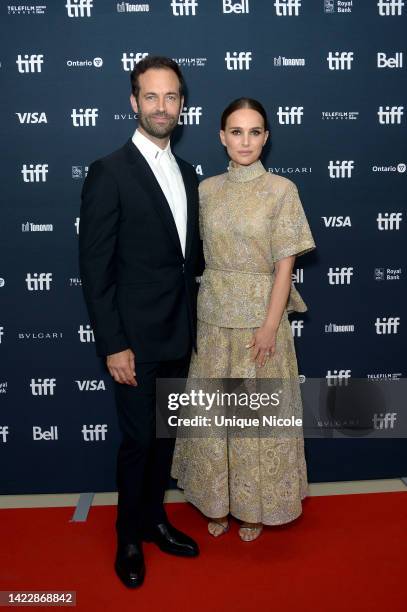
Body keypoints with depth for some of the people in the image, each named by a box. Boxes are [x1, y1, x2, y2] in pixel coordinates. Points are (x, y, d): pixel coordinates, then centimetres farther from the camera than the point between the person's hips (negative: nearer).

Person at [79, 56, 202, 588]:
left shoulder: (187, 174, 10)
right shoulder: (109, 173, -11)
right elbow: (95, 268, -14)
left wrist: (191, 326, 10)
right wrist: (112, 345, -16)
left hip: (178, 337, 6)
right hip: (137, 339, -6)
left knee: (165, 435, 18)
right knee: (138, 440, 7)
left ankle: (154, 519, 39)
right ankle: (129, 538, 31)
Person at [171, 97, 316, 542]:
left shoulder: (282, 190, -5)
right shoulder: (206, 190, 5)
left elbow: (285, 264, -9)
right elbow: (202, 255, 8)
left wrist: (270, 326, -13)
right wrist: (203, 303, 2)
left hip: (260, 314, -3)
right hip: (213, 314, 3)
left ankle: (254, 506, 29)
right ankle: (218, 500, 32)